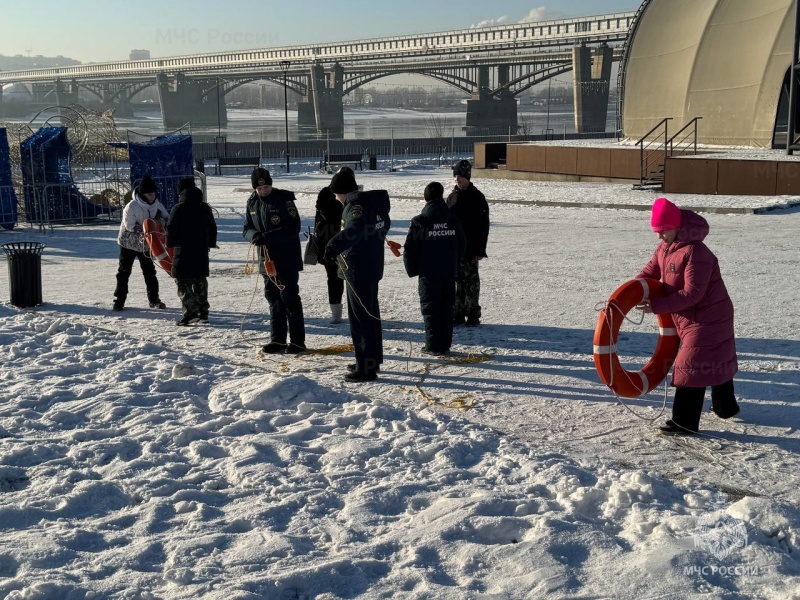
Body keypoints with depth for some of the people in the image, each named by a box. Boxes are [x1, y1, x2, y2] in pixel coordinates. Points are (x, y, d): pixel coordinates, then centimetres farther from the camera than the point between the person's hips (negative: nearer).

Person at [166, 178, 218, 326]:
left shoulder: (179, 208, -10)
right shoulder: (205, 208, 9)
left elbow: (171, 229, -8)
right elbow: (212, 228, 15)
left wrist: (170, 244, 8)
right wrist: (211, 243, 26)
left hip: (183, 251, -6)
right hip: (202, 251, 6)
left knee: (184, 282, -3)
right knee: (200, 281, 13)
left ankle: (190, 312, -13)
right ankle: (203, 312, 15)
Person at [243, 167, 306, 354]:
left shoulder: (284, 199, -11)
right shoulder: (252, 202, 8)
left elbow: (294, 228, -17)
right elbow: (247, 228, 13)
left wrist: (267, 237, -24)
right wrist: (254, 235, -12)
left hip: (287, 259, -6)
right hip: (267, 259, 6)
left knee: (289, 297, -4)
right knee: (273, 298, 11)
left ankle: (297, 341, 2)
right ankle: (277, 340, 19)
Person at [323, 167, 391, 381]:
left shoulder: (356, 205, -19)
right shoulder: (374, 202, 10)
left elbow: (354, 229, -40)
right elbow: (385, 223, 30)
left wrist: (334, 246, -53)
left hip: (358, 271, -10)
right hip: (372, 267, 10)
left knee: (360, 317, -4)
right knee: (371, 314, 19)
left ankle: (366, 368, -1)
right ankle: (372, 360, 31)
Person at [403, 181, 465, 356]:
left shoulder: (419, 222, -11)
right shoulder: (453, 220, 3)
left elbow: (410, 249, -10)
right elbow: (462, 245, 10)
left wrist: (412, 270, 4)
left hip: (428, 274, -4)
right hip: (450, 273, 4)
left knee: (430, 309, 3)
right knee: (447, 309, 11)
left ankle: (433, 346, 3)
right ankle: (445, 345, 14)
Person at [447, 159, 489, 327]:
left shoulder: (477, 197, -8)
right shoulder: (452, 196, 10)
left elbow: (483, 225, -10)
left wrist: (480, 250, -14)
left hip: (470, 248, -6)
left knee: (471, 281, 0)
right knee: (457, 281, 10)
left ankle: (473, 315, 8)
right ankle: (458, 313, 18)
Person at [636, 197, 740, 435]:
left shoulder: (695, 252, -27)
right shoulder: (664, 248, 1)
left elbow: (692, 294, -29)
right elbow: (651, 271, 7)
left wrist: (657, 306, -30)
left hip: (707, 318, -10)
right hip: (692, 317, 10)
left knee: (692, 365, -11)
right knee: (715, 361, 23)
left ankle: (684, 421, -7)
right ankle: (725, 406, 41)